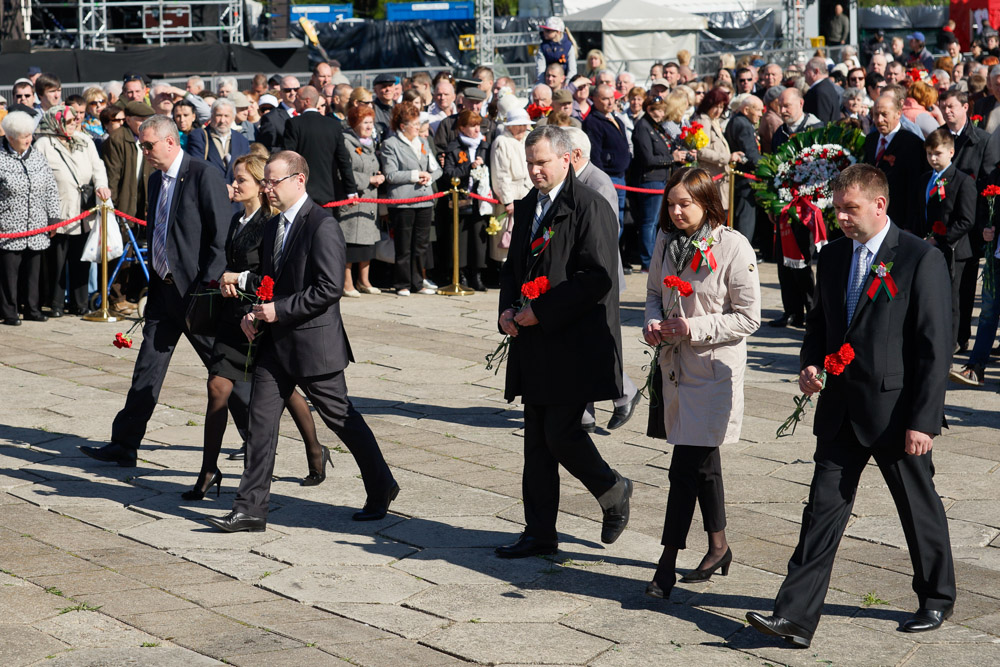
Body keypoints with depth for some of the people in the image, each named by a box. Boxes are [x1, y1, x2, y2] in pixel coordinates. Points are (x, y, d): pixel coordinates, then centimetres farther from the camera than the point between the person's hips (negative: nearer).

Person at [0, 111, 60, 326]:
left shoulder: (38, 158, 9)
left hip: (37, 228, 4)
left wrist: (53, 217, 10)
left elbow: (51, 189, 15)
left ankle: (33, 309, 20)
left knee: (34, 270, 8)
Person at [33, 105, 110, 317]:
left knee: (81, 260, 10)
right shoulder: (43, 145, -7)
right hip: (58, 214, -4)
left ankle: (78, 303, 19)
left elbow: (97, 167, 7)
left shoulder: (85, 141, 10)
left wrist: (101, 185, -15)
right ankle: (56, 303, 15)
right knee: (57, 261, 3)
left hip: (84, 214, 4)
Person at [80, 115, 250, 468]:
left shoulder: (204, 175, -13)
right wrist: (152, 283, 14)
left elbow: (223, 238, -16)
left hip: (197, 292, -8)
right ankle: (124, 445, 12)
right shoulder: (157, 180, 13)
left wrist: (207, 288, -19)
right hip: (164, 290, 8)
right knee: (147, 369, 8)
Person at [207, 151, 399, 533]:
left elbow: (329, 288, -21)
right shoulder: (272, 226, 13)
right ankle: (250, 510, 5)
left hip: (313, 342, -8)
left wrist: (279, 310, -19)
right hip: (275, 343, 8)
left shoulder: (322, 225, -15)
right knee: (261, 421, 2)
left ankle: (381, 488, 24)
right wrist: (254, 313, 5)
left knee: (342, 418, 5)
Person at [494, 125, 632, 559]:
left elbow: (597, 278, -18)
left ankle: (613, 492, 19)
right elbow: (513, 267, 23)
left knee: (561, 432, -9)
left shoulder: (590, 208, -11)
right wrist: (507, 311, 4)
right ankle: (539, 534, 16)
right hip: (536, 345, 8)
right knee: (537, 442, 9)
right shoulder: (526, 207, 15)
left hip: (575, 345, -8)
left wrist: (541, 311, -17)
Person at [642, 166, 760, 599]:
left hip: (715, 366, -6)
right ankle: (718, 547, 32)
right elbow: (654, 292, 18)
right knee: (703, 461, 18)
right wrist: (653, 323, -3)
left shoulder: (733, 246, -13)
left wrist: (695, 329, -19)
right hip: (675, 363, 6)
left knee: (686, 466, -10)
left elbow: (748, 318, -11)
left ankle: (667, 563, -4)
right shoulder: (667, 240, 5)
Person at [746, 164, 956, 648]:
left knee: (920, 509, 12)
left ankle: (936, 600, 33)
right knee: (823, 508, 1)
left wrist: (923, 421, -16)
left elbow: (936, 348, -12)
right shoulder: (833, 257, 8)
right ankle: (795, 617, -1)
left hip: (896, 413, -5)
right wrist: (810, 363, 0)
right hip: (841, 409, 5)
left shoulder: (922, 260, -11)